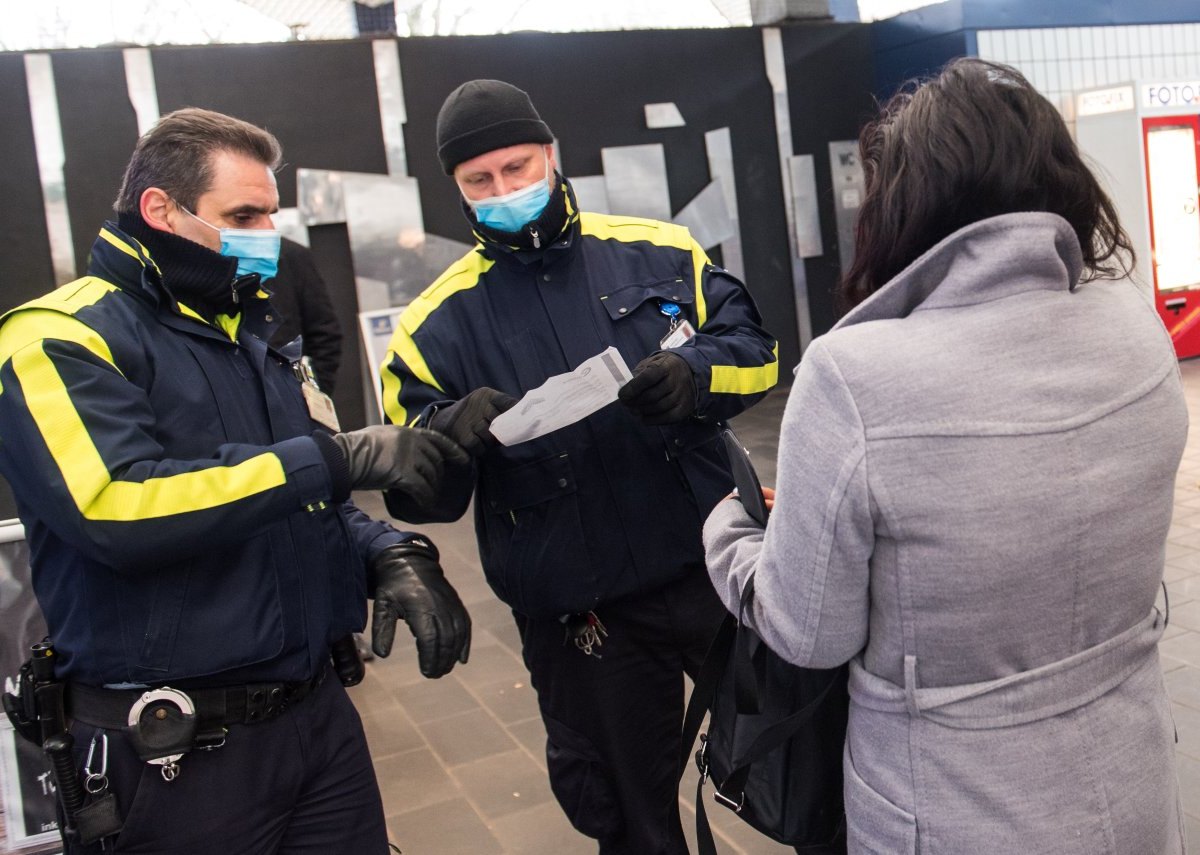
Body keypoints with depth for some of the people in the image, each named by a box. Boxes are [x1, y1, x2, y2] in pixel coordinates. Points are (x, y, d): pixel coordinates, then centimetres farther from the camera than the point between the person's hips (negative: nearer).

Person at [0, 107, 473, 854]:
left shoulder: (253, 336, 13)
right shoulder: (61, 340, -11)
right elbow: (115, 511, -27)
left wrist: (393, 556, -5)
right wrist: (335, 457, -28)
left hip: (319, 710, 7)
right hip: (176, 754, -6)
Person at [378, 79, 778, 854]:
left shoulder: (660, 254, 2)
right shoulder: (438, 323, 0)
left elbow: (755, 351, 2)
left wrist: (694, 373, -20)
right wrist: (456, 433, -25)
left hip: (712, 569, 1)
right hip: (579, 621, 0)